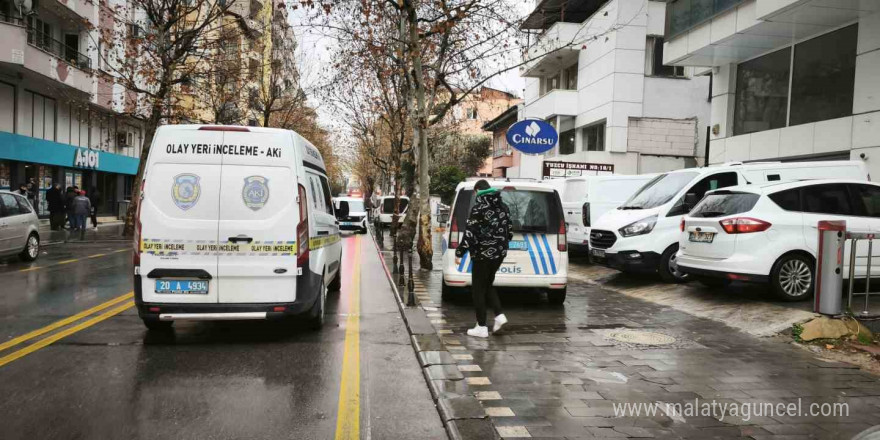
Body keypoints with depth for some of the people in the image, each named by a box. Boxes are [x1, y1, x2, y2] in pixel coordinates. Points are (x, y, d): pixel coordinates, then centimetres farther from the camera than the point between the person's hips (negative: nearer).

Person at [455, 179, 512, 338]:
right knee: (488, 284, 22)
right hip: (500, 252, 7)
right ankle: (499, 315, 8)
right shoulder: (503, 206, 10)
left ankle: (481, 327, 5)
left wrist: (459, 253, -13)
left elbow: (470, 233, -18)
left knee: (478, 289, 3)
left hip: (483, 253, -7)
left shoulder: (479, 207, -13)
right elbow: (509, 230, 15)